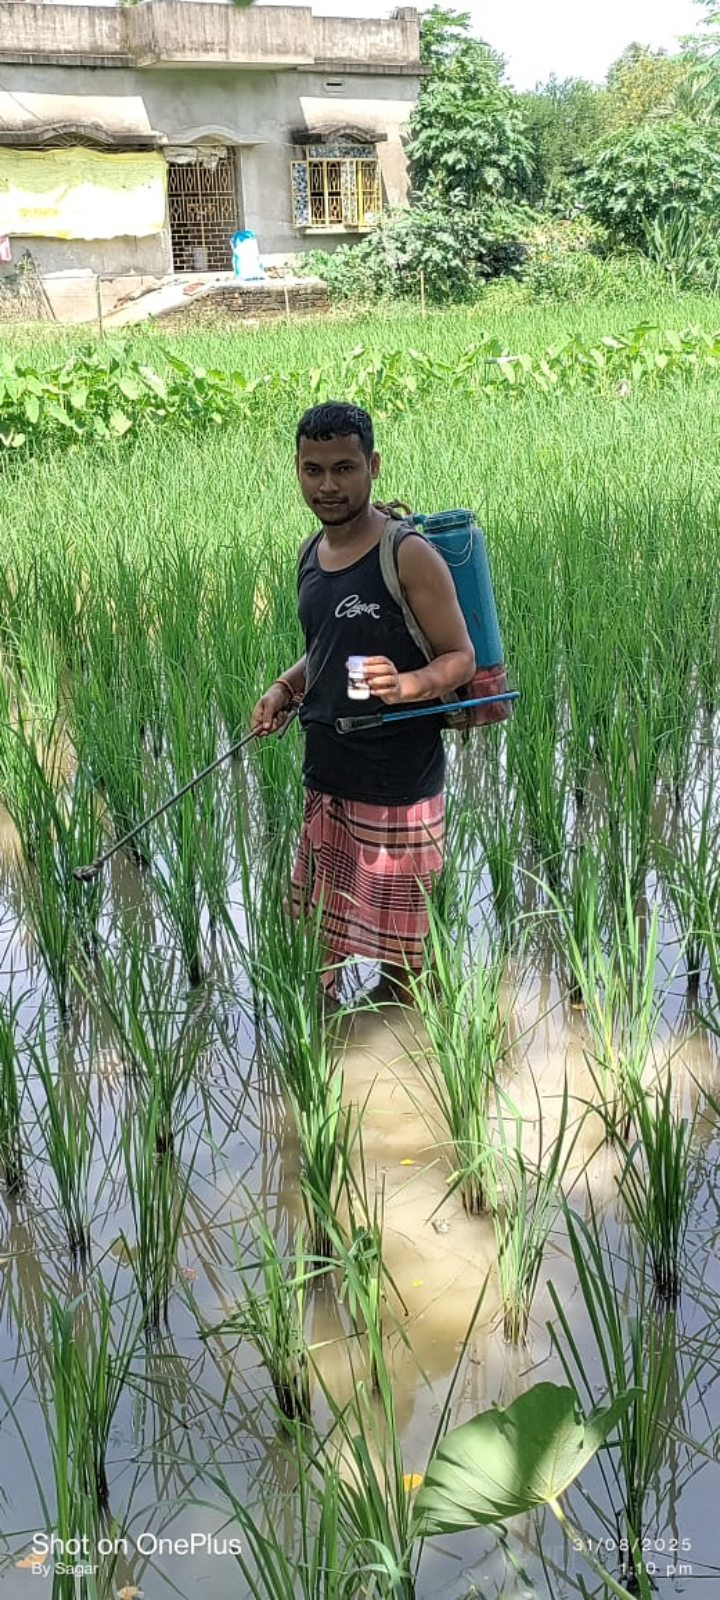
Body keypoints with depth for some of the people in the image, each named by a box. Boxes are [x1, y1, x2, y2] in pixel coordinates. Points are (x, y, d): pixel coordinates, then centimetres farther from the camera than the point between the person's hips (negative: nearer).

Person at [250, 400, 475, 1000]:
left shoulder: (409, 554, -16)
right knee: (330, 925, 21)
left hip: (398, 780, -7)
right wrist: (286, 687, 4)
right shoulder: (311, 552, 7)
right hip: (326, 772, 7)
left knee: (399, 943, 6)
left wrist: (404, 685, -32)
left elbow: (461, 657, -13)